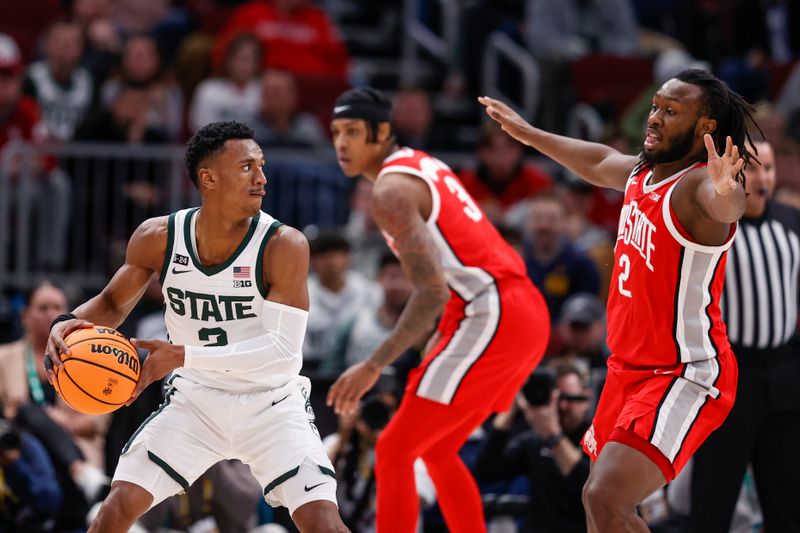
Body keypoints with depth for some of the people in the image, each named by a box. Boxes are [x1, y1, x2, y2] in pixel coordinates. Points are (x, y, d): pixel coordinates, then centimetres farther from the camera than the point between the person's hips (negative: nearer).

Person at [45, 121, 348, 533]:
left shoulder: (283, 246, -21)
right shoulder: (159, 238, -11)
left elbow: (283, 349, -26)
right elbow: (113, 302, 6)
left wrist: (184, 356, -32)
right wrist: (68, 324, -17)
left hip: (271, 405, -2)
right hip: (195, 401, 3)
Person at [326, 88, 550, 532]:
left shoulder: (391, 191, -11)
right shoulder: (422, 166, 19)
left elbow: (432, 291, -20)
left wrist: (373, 366, -21)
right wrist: (440, 342, 30)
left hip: (490, 320, -10)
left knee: (393, 452, -6)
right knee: (437, 449, 22)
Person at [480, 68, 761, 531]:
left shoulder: (697, 184, -20)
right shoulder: (641, 172, 6)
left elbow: (724, 204, -45)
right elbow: (599, 163, 30)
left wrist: (726, 194, -69)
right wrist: (526, 132, 42)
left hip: (686, 376, -10)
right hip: (629, 368, 10)